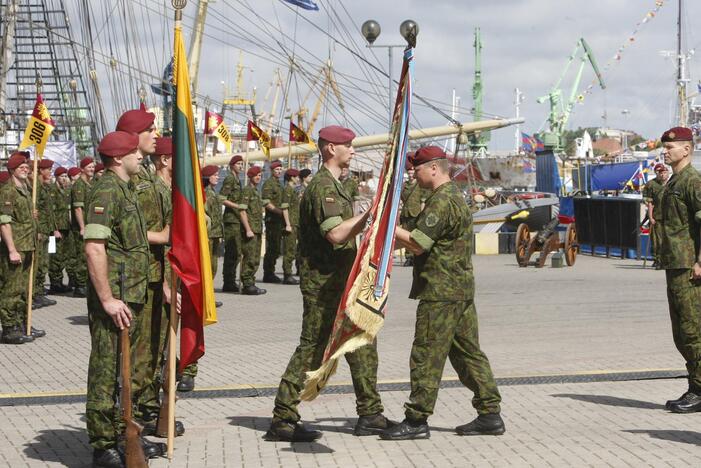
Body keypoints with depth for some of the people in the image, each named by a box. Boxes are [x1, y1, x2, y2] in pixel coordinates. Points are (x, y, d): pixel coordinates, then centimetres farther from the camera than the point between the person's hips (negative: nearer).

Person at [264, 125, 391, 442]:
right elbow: (336, 234, -27)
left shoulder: (334, 185, 19)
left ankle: (370, 415, 18)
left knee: (361, 345, 12)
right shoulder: (323, 186, -16)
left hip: (339, 282, 10)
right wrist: (369, 213, -23)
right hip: (322, 283, -10)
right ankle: (282, 420, -2)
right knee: (311, 349, -7)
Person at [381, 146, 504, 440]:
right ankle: (490, 414, 13)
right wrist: (400, 233, 10)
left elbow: (418, 244, -22)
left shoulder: (441, 201, -16)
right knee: (468, 352, 12)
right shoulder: (456, 197, 18)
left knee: (426, 355, -5)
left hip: (440, 292, -10)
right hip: (461, 290, 10)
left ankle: (417, 419, -2)